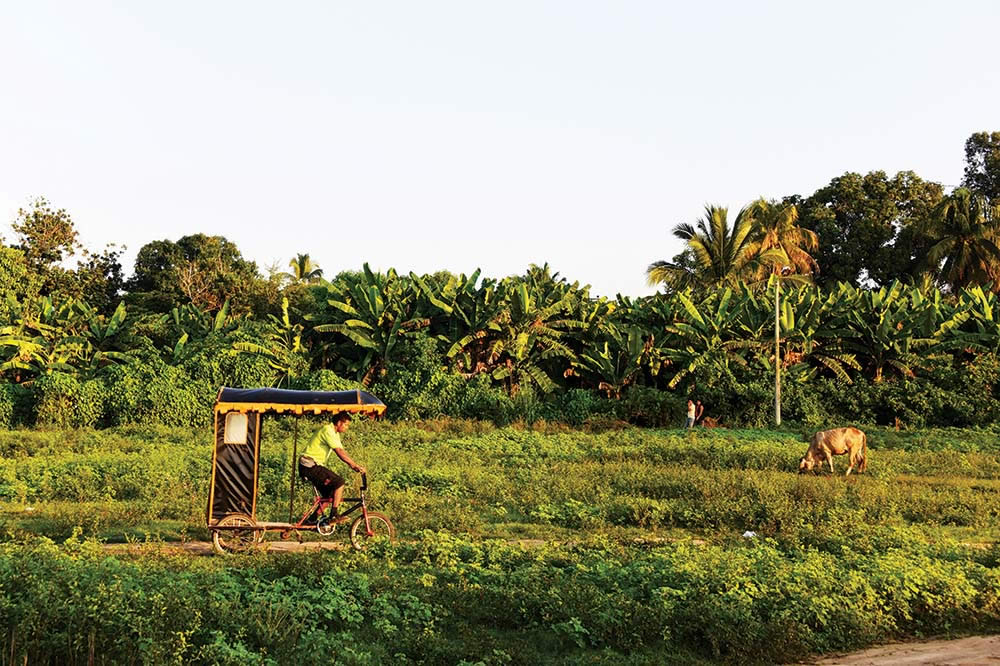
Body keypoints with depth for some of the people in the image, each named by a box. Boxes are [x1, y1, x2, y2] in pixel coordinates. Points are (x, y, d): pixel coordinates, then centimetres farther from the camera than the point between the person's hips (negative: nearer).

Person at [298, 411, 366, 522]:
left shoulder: (335, 433, 16)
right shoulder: (328, 431, -17)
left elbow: (341, 451, 13)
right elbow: (339, 452, -24)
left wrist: (353, 466, 0)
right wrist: (355, 465, -24)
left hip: (314, 466, 10)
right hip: (311, 466, -10)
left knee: (330, 494, 11)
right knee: (339, 482, -15)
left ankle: (312, 519, 15)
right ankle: (334, 515, -12)